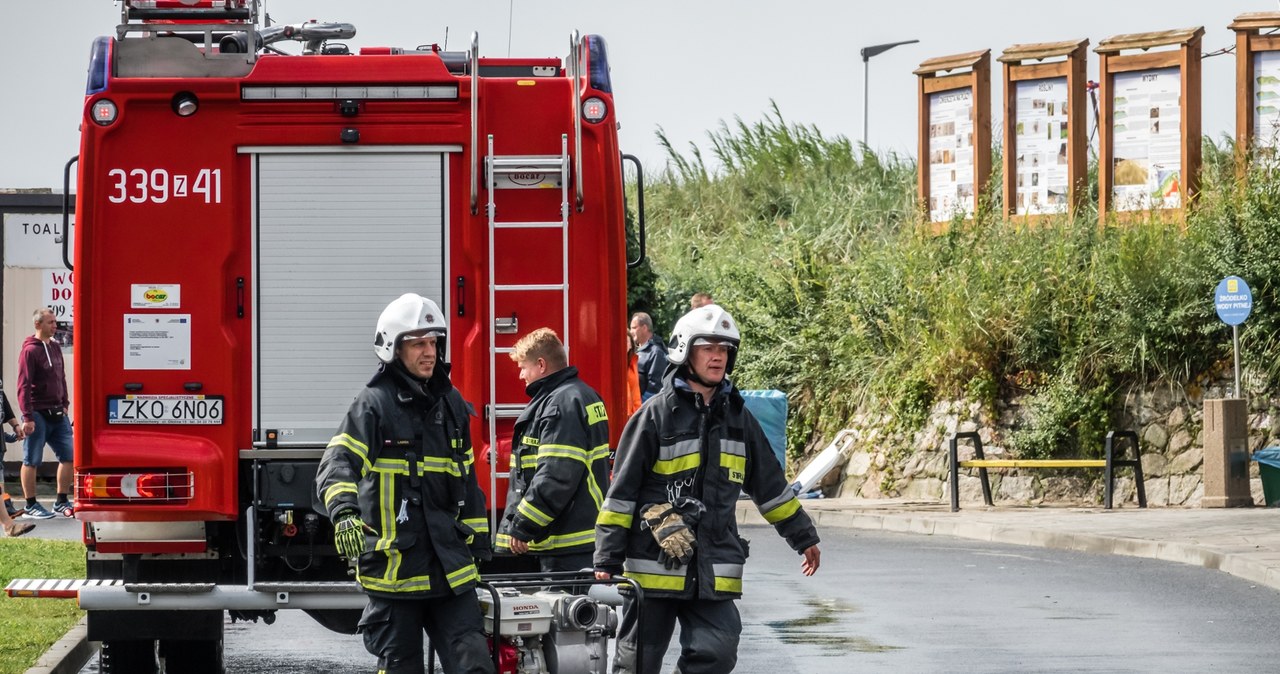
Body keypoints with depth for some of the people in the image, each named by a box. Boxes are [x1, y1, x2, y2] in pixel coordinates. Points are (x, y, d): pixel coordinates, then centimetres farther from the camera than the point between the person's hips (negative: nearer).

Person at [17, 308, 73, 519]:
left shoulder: (55, 347, 11)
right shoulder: (30, 351, -11)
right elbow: (23, 386, -15)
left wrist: (64, 404, 13)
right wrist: (28, 417, -18)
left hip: (57, 414, 7)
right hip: (38, 414, -7)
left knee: (68, 456, 6)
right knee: (32, 461, 1)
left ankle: (62, 502, 16)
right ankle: (31, 505, 8)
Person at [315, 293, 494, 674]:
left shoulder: (451, 404, 14)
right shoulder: (374, 404, -7)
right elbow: (338, 464, -21)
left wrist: (478, 540, 21)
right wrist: (344, 513, -39)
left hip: (450, 567, 5)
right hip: (393, 567, -5)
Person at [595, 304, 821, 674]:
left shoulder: (737, 416, 11)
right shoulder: (656, 414, -4)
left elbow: (770, 485, 22)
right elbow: (621, 492, -4)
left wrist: (803, 537, 26)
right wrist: (607, 560, -7)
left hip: (713, 572, 4)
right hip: (653, 569, -4)